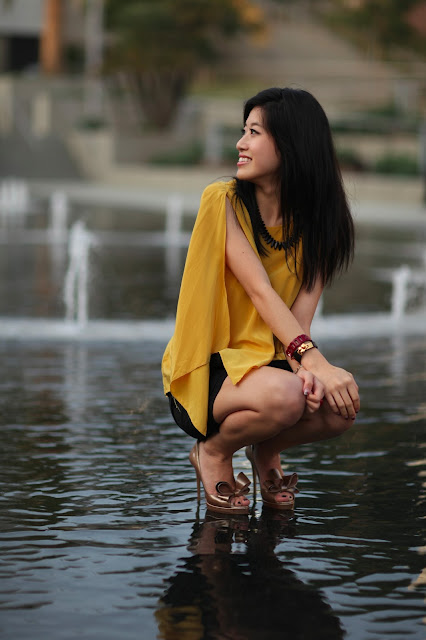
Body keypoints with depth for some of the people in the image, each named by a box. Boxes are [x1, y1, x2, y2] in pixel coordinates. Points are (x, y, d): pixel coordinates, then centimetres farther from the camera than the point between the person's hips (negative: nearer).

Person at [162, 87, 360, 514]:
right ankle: (213, 452, -1)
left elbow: (302, 306, -10)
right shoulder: (223, 200, -8)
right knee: (281, 396, -35)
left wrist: (304, 367, -32)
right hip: (207, 368, -4)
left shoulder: (316, 222, 3)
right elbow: (260, 291, -18)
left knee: (339, 407, -27)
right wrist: (314, 360, -32)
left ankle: (267, 450, 8)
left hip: (270, 362, 4)